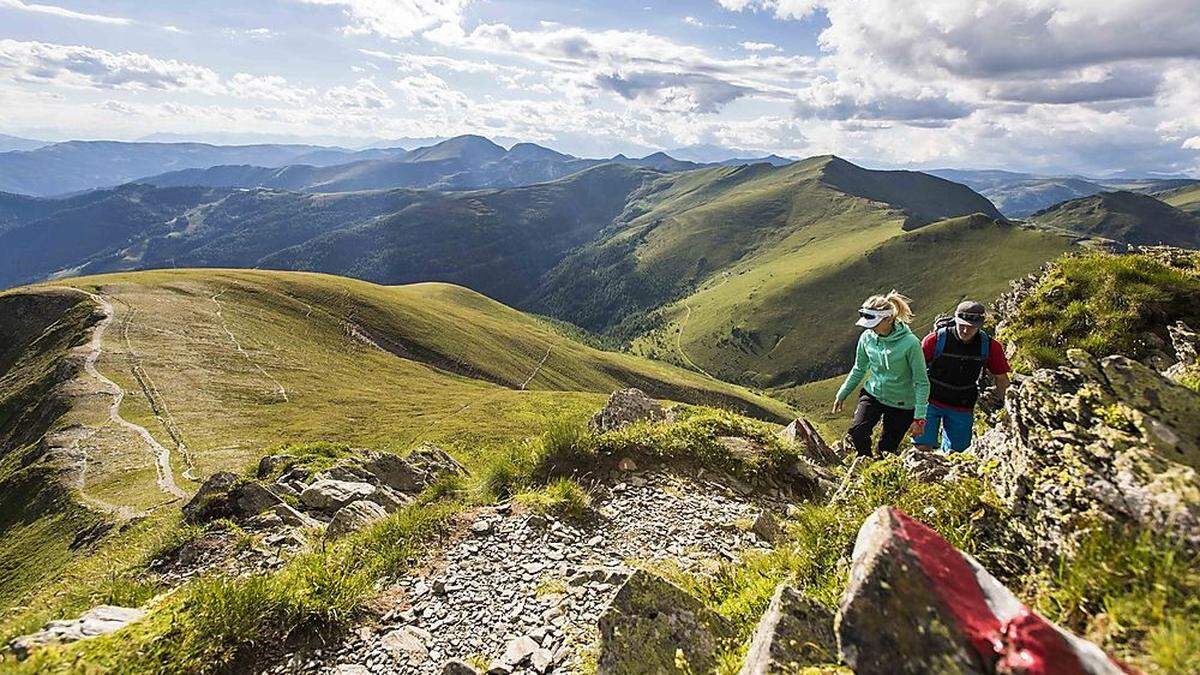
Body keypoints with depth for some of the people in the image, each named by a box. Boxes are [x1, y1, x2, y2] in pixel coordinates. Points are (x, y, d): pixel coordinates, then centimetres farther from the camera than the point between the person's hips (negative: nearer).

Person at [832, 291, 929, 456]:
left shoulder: (910, 343, -22)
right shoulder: (867, 337, -9)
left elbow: (921, 383, -15)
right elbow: (859, 369, 8)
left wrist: (919, 418, -16)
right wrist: (842, 394, 11)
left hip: (901, 404, -3)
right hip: (872, 394, 3)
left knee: (886, 451, 4)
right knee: (856, 433, -20)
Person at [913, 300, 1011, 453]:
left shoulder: (989, 346, -8)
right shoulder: (935, 340, -16)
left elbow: (1001, 379, 4)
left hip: (962, 409, 3)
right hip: (931, 401, -2)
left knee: (954, 452, 8)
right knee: (923, 446, -8)